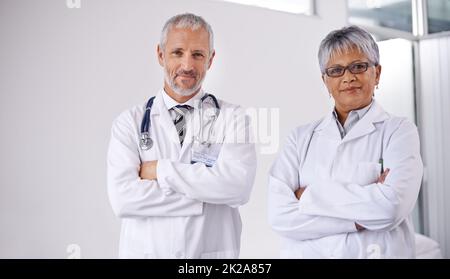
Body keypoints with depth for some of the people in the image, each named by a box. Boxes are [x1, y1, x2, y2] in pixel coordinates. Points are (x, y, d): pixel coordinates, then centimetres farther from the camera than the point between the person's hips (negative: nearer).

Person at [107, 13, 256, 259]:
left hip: (214, 251, 0)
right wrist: (207, 196, -17)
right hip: (145, 250, 0)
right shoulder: (130, 122, -3)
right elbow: (123, 197, -16)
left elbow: (238, 185, -20)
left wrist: (161, 170, -15)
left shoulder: (232, 118, -4)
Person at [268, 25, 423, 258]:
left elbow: (391, 206, -22)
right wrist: (363, 215, -18)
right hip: (305, 254, 2)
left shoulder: (399, 131, -5)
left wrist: (309, 195, -14)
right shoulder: (301, 137, 1)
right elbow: (279, 214, -12)